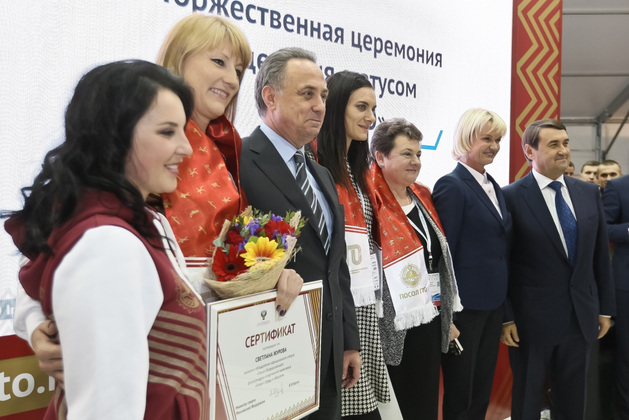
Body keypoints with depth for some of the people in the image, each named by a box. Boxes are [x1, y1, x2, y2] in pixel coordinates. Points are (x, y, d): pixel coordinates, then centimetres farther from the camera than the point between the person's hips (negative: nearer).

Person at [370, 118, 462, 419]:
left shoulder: (423, 196, 10)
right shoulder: (370, 200, -14)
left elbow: (440, 259, 15)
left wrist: (448, 315, 17)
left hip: (431, 321, 7)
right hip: (392, 327, -7)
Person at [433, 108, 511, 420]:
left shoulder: (493, 186, 12)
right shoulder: (451, 186, -13)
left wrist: (504, 302, 14)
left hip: (493, 304, 8)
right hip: (465, 306, -8)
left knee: (482, 394, 18)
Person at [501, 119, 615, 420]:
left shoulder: (589, 193, 5)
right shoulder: (512, 197, -11)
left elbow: (601, 256, 9)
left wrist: (605, 308, 9)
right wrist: (506, 318, -11)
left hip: (581, 316, 5)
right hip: (532, 318, -4)